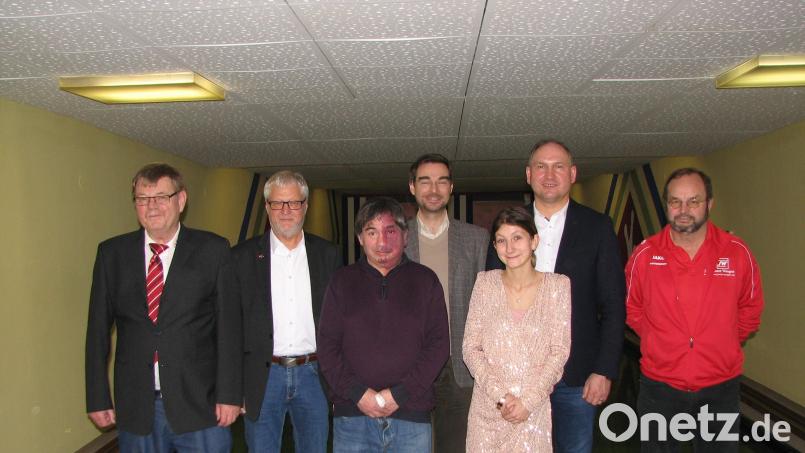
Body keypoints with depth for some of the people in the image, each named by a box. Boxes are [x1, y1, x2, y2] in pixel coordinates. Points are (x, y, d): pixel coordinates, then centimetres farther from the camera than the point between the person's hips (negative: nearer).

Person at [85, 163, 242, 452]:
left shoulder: (213, 250, -3)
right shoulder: (112, 253, 4)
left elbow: (229, 326, -4)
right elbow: (98, 329, 6)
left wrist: (229, 394, -7)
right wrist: (98, 398, 4)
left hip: (200, 404, -2)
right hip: (135, 407, 2)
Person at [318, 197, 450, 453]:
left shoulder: (425, 281, 5)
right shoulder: (342, 281, 8)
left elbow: (439, 344, -1)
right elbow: (327, 346, 3)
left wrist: (399, 394, -9)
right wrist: (358, 393, -9)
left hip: (411, 414, 0)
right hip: (351, 414, 1)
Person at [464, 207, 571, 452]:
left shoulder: (558, 285, -3)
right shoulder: (486, 282, -1)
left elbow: (559, 352, -4)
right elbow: (471, 348, -2)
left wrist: (528, 401, -12)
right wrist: (500, 395, -12)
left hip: (534, 409, -1)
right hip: (487, 408, 1)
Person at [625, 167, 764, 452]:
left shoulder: (738, 253, -7)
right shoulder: (644, 255, -8)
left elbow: (750, 310, 8)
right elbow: (632, 309, 8)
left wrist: (721, 347, 7)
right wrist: (661, 343, 6)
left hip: (721, 387, 0)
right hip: (659, 385, 0)